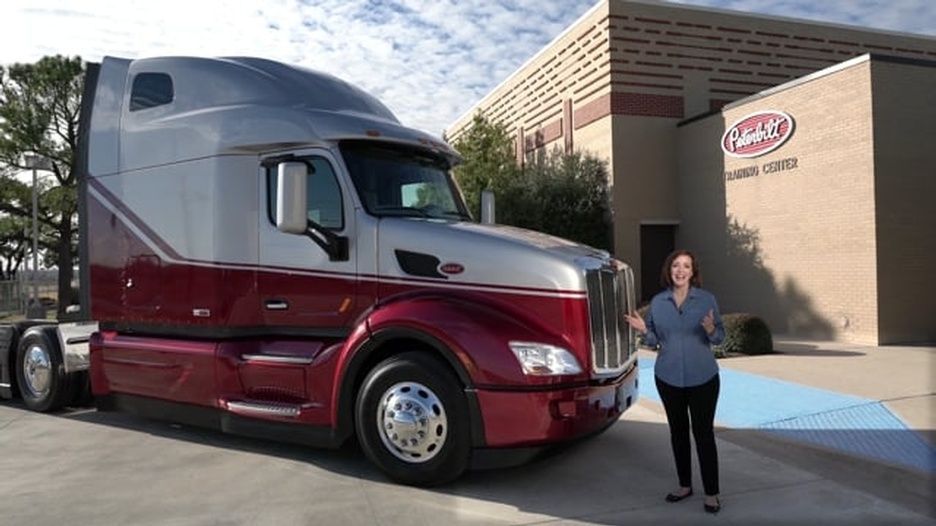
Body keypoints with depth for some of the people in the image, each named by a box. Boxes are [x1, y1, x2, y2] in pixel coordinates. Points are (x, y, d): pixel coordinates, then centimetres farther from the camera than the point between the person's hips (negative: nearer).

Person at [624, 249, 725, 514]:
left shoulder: (706, 299, -5)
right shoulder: (658, 302, 1)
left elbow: (720, 336, -4)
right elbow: (654, 341, 6)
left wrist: (711, 330, -25)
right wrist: (644, 330, -14)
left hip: (702, 378, -3)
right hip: (668, 378, 3)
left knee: (704, 433, -1)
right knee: (678, 431, 13)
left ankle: (711, 493, 11)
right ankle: (685, 485, 28)